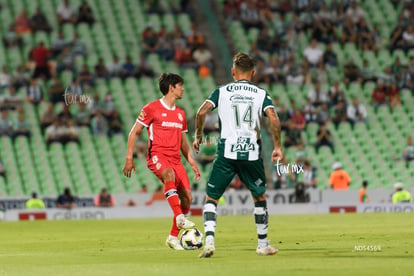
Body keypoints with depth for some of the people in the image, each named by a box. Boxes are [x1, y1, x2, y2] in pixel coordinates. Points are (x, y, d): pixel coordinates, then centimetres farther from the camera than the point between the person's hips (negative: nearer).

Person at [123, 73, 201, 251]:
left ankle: (173, 237, 8)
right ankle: (179, 217, -46)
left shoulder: (180, 113, 19)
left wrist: (192, 163, 22)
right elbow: (134, 133, 1)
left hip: (175, 159, 7)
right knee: (169, 175, -39)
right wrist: (129, 158, -6)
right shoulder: (152, 109, -1)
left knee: (187, 197, -5)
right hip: (157, 156, -7)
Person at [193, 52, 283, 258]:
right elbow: (274, 119, -8)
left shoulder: (222, 91, 7)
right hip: (252, 153, 1)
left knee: (211, 198, 7)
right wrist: (277, 147, 0)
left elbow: (201, 112, -4)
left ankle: (209, 240, -12)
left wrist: (198, 136, 9)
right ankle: (263, 245, 23)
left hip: (226, 152, -1)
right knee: (260, 198, 20)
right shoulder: (261, 94, 7)